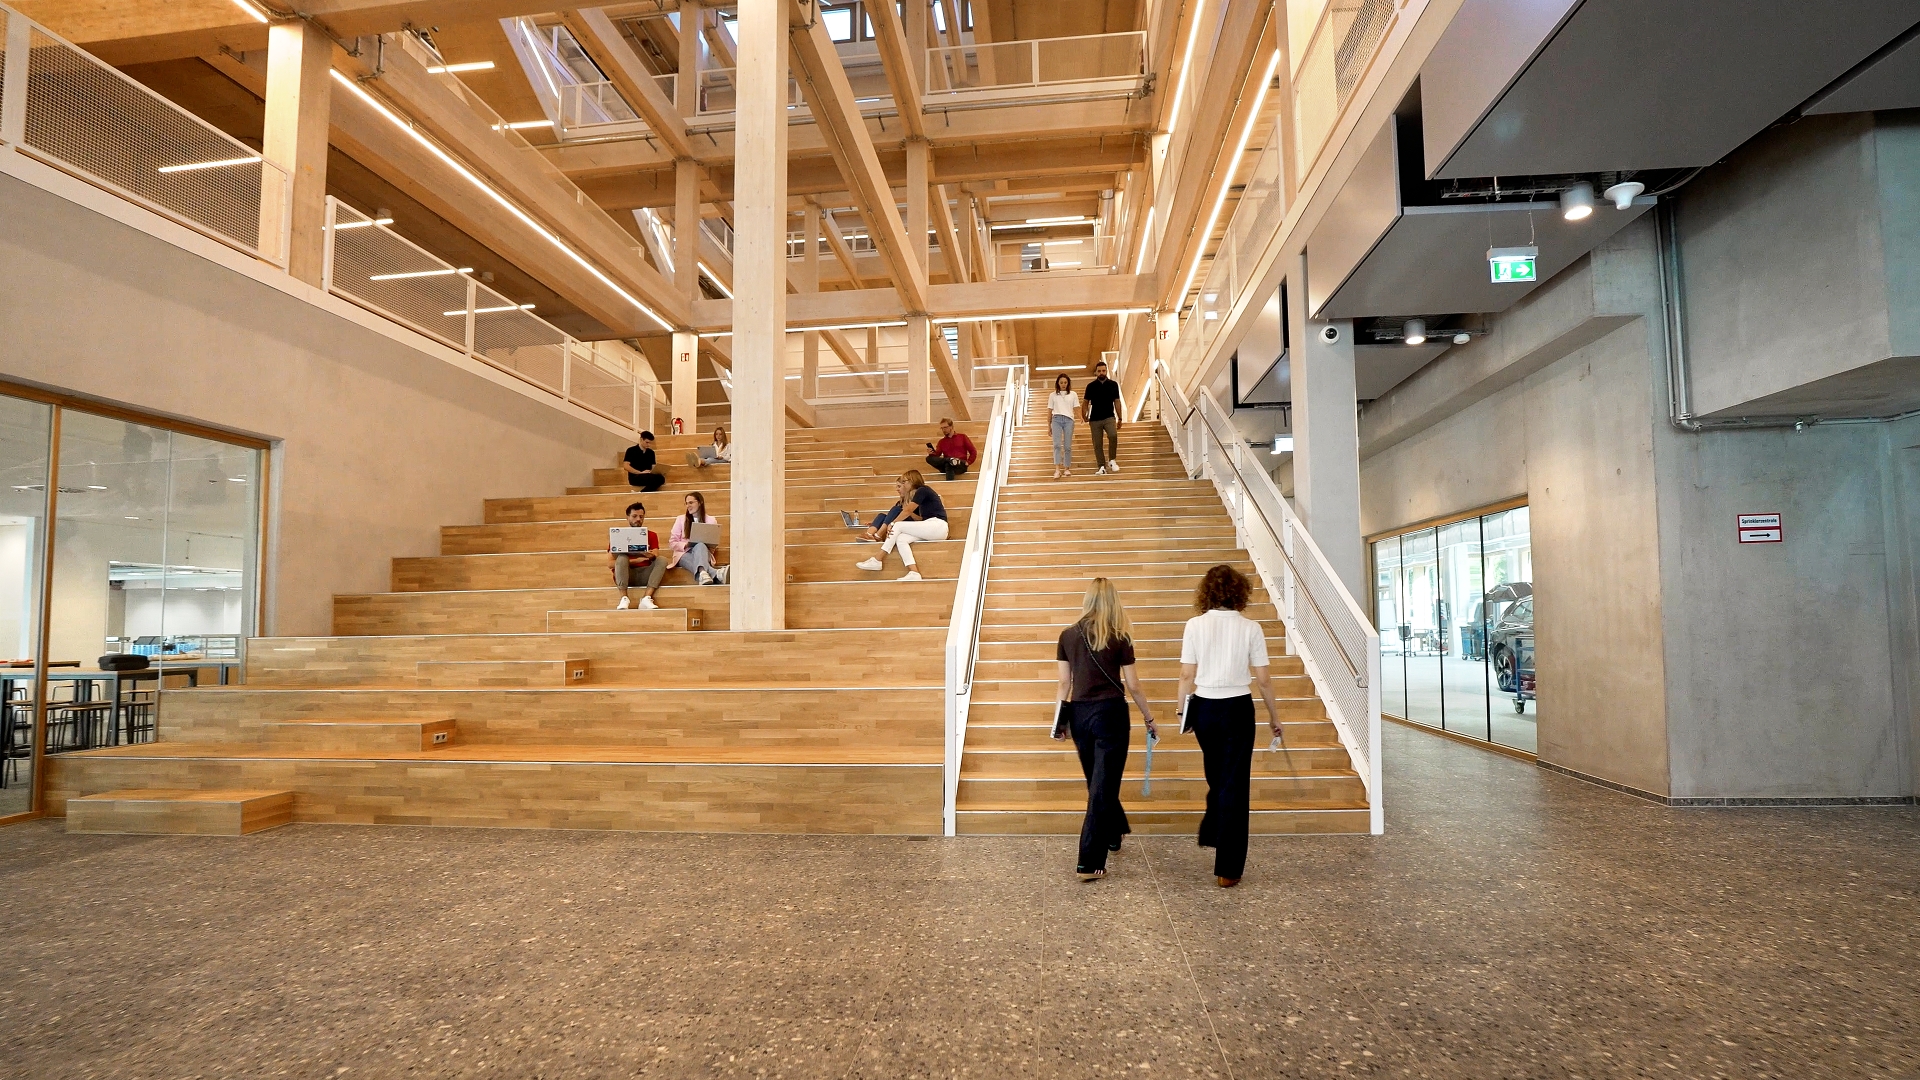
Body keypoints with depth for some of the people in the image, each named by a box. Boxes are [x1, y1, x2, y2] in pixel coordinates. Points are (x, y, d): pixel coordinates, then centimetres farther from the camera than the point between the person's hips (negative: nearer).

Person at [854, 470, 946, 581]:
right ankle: (914, 573, -28)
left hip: (938, 526, -8)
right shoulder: (920, 493, 23)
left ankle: (877, 561, -12)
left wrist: (892, 523, -2)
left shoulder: (922, 490, -4)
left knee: (898, 526, -14)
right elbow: (920, 519, 16)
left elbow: (908, 511, -7)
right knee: (900, 539, -13)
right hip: (930, 528, 8)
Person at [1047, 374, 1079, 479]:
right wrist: (1049, 426, 11)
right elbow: (1049, 411, 14)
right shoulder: (1053, 395, 13)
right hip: (1056, 419, 0)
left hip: (1068, 420, 1)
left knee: (1067, 446, -2)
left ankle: (1067, 468, 9)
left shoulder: (1073, 394, 13)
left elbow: (1077, 408, 7)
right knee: (1057, 444, -14)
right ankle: (1057, 469, -23)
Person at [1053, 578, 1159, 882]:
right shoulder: (1119, 639, -6)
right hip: (1110, 714, -4)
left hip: (1079, 714, 4)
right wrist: (1150, 720, 10)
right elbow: (1133, 686, -2)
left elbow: (1064, 683, 4)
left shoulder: (1068, 636, 1)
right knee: (1103, 786, 0)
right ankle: (1089, 864, -2)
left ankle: (1113, 834, 44)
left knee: (1097, 782, 22)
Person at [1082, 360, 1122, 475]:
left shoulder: (1113, 385, 5)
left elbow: (1117, 402, 9)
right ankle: (1102, 467, 8)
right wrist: (1085, 415, -7)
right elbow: (1086, 402, 8)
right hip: (1095, 419, 1)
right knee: (1097, 444, 0)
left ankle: (1112, 460, -10)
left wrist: (1119, 419, 7)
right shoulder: (1091, 386, 3)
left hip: (1109, 417, -1)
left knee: (1113, 435, -26)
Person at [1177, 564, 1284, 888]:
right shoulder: (1250, 628, -6)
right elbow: (1262, 679, -3)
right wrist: (1274, 715, 11)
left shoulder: (1195, 625, -4)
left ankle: (1212, 833, 40)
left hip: (1204, 708, 2)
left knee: (1216, 777, 26)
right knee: (1235, 785, 5)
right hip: (1238, 708, -2)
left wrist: (1182, 710, 9)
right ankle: (1227, 870, 8)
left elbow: (1187, 675, -4)